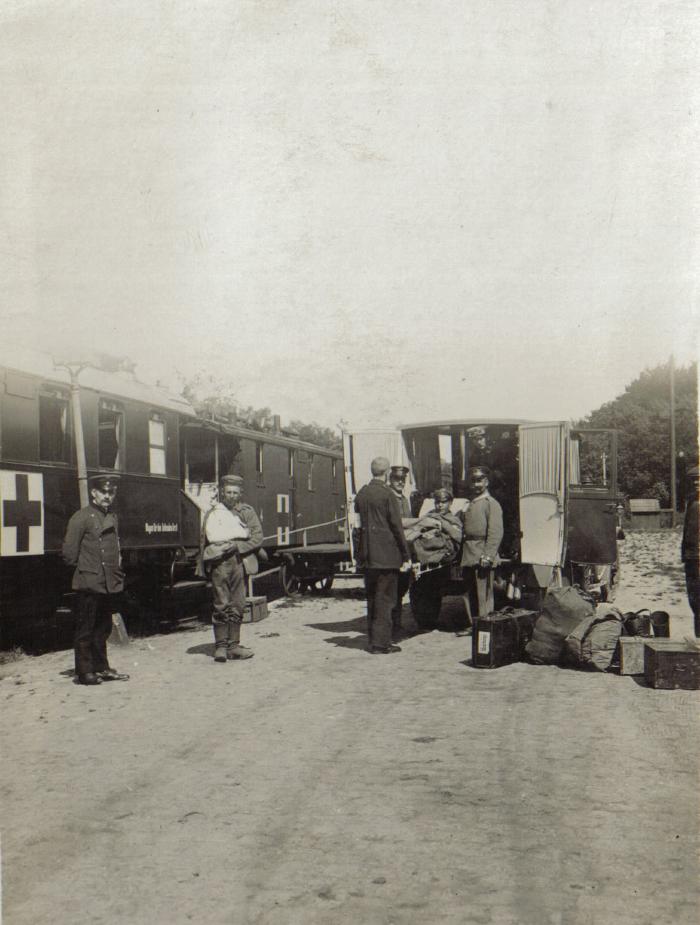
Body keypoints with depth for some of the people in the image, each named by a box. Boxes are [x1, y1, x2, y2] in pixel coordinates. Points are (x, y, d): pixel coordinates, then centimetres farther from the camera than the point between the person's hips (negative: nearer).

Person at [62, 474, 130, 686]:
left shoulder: (112, 518, 15)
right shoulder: (81, 517, -9)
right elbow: (69, 552, -10)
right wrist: (83, 569, -2)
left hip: (110, 584, 7)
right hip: (89, 583, -7)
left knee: (103, 628, 14)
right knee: (85, 629, 0)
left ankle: (101, 668, 22)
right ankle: (84, 672, 5)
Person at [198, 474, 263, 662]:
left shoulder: (247, 512, 13)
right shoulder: (212, 513, 12)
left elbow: (258, 537, 4)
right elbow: (204, 541, 15)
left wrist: (237, 546, -8)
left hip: (239, 560, 1)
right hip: (219, 562, -1)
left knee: (237, 605, 2)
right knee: (221, 605, -5)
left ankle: (233, 645, 7)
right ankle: (220, 646, -3)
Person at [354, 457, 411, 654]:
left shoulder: (361, 494, 8)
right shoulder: (387, 494, -12)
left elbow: (358, 524, 12)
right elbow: (396, 526, -12)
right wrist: (406, 556, -6)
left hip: (367, 556, 6)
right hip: (386, 554, -6)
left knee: (372, 598, 14)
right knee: (385, 599, -1)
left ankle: (372, 641, 19)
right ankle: (380, 643, 0)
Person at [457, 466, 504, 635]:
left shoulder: (491, 504, -7)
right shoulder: (469, 504, 18)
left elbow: (496, 532, -15)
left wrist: (488, 555, -21)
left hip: (482, 554, -8)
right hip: (468, 555, 8)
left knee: (484, 593, -5)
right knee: (469, 592, 11)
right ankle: (473, 624, 19)